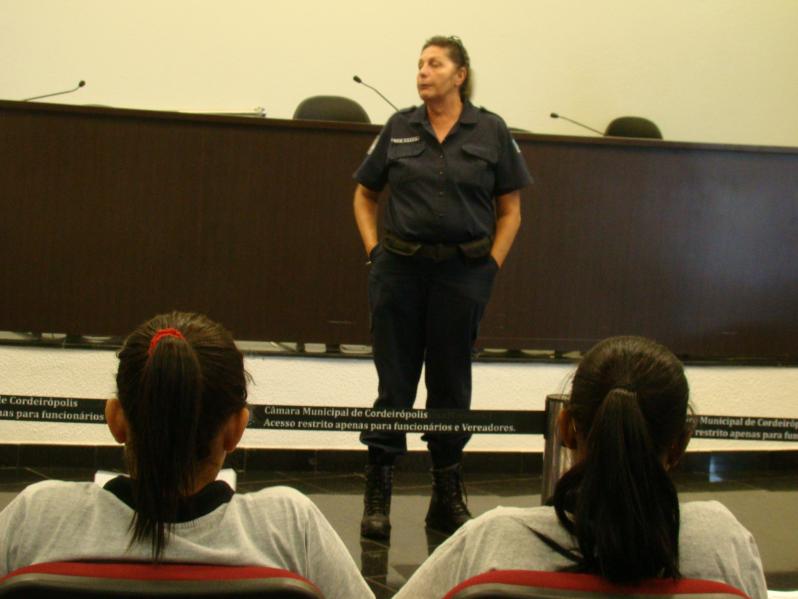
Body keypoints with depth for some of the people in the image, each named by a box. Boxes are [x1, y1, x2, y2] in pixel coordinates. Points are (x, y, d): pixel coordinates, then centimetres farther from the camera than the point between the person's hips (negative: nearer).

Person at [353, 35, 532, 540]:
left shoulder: (491, 132, 1)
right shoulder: (399, 128, 5)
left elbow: (510, 210, 5)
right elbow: (365, 196, 14)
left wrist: (491, 265, -3)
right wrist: (374, 249, 3)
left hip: (463, 271, 0)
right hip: (399, 268, 1)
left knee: (451, 383, 9)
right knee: (394, 380, 3)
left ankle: (449, 497, 21)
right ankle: (378, 496, 11)